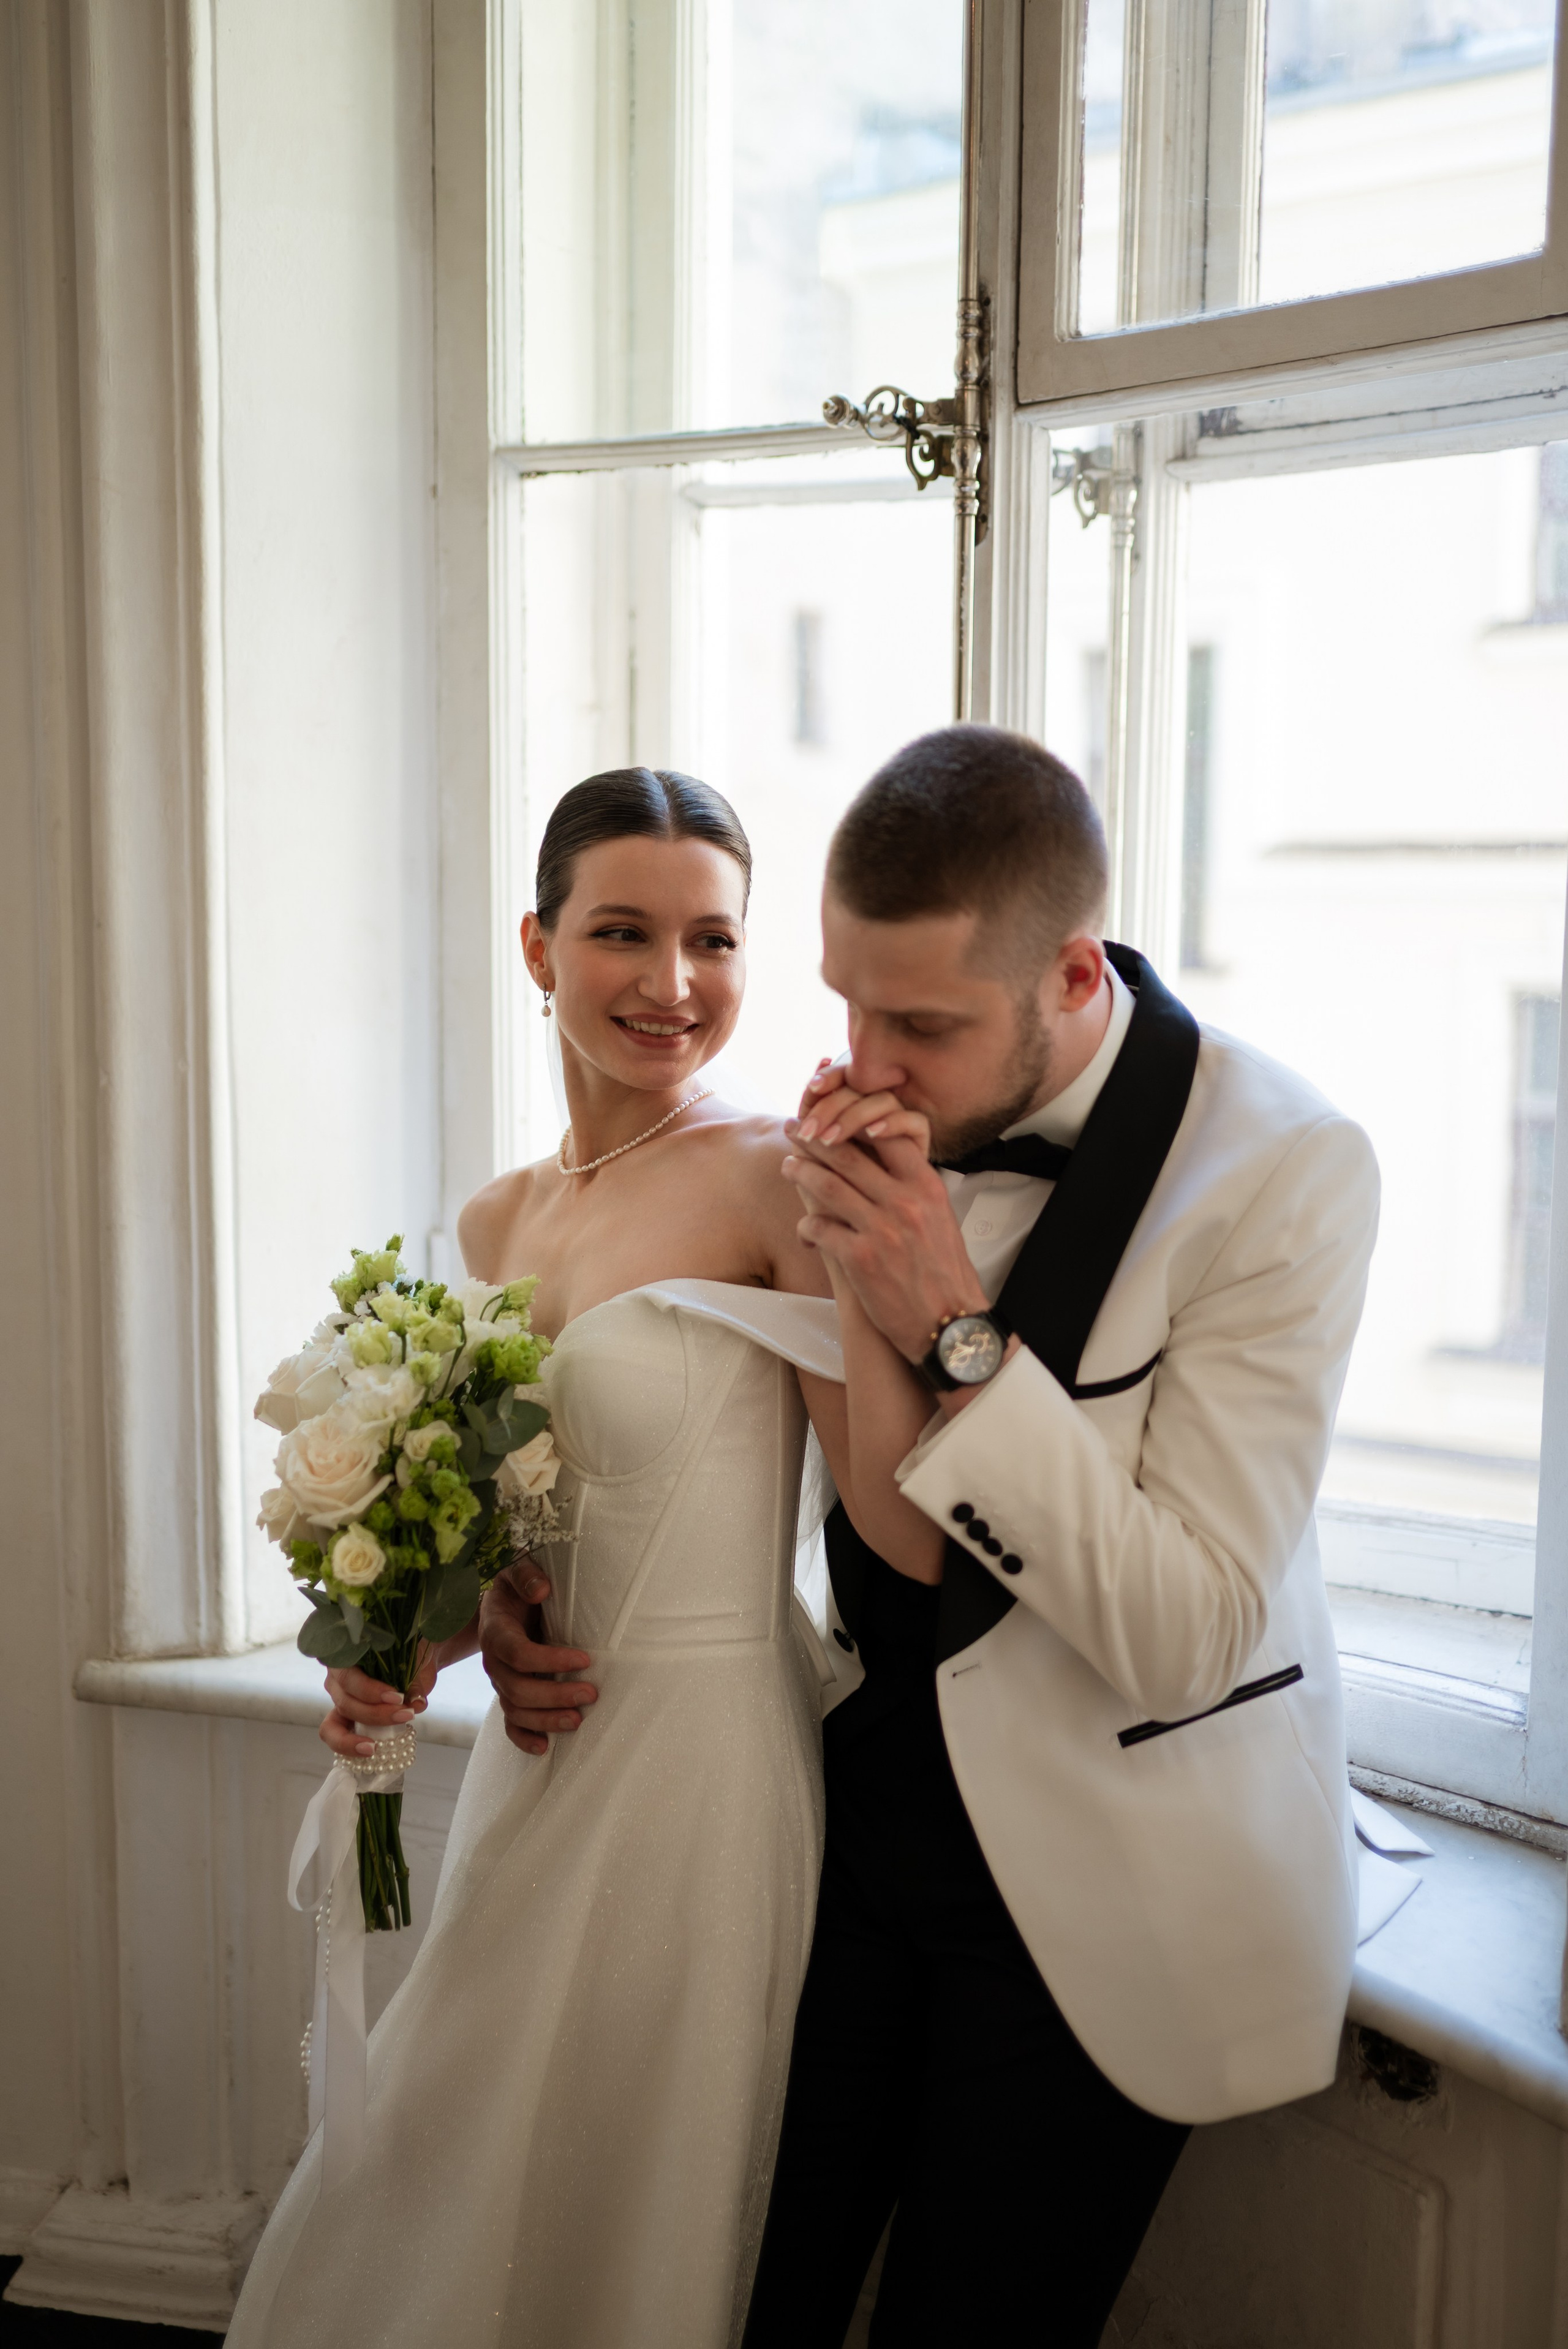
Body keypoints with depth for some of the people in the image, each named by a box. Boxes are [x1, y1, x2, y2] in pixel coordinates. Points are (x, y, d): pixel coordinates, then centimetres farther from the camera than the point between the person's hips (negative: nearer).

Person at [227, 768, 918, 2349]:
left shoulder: (778, 1178, -15)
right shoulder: (496, 1224, 6)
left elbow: (914, 1534, -24)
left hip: (703, 1761, -7)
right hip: (533, 1761, 7)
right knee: (430, 2212, 24)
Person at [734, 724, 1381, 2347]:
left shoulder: (1281, 1170, -21)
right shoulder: (893, 1109, -6)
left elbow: (1185, 1636, -23)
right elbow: (891, 1527, 2)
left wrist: (957, 1331, -28)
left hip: (1103, 1881, -4)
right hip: (875, 1783, 5)